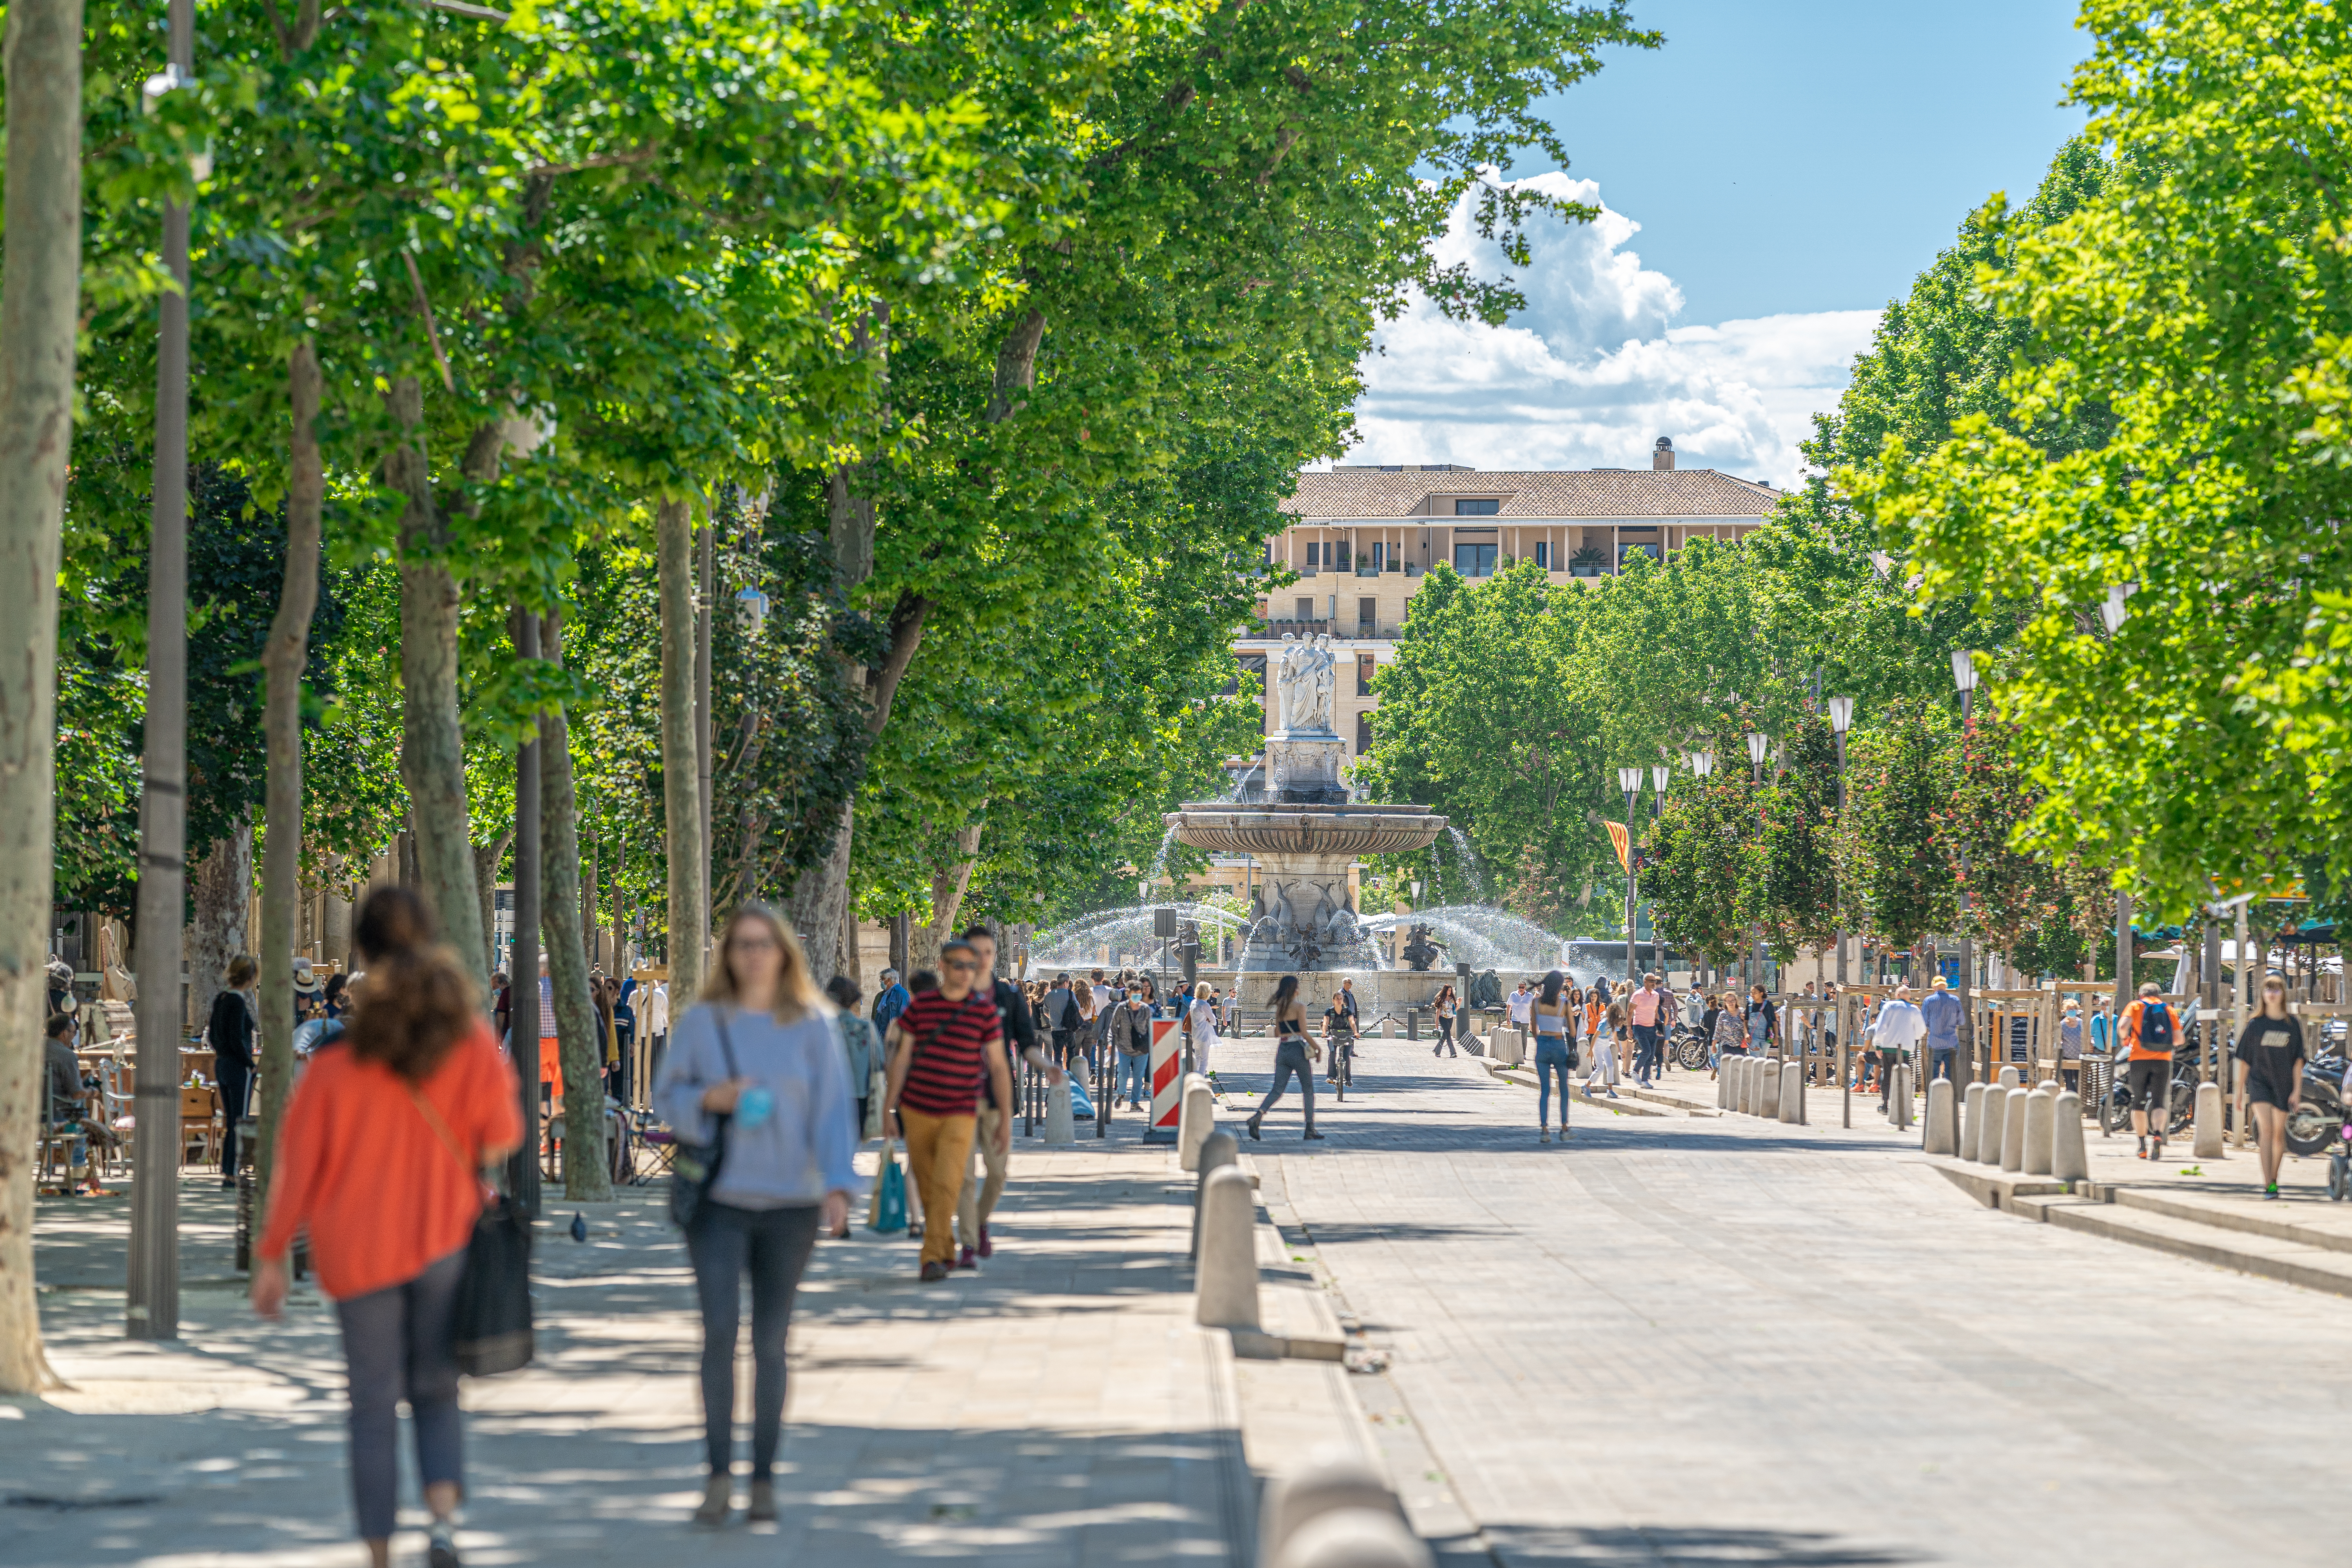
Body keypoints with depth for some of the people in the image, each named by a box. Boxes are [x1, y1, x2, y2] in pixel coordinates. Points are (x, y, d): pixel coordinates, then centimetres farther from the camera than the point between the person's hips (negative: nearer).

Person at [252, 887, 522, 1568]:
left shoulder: (337, 1059, -7)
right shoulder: (470, 1040, -5)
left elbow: (296, 1163, -5)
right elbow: (503, 1138, -9)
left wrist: (272, 1256, 3)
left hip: (358, 1249, -1)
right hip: (446, 1239, 1)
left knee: (374, 1404, 8)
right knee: (437, 1392, 12)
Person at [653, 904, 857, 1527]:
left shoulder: (811, 1026, 4)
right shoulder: (702, 1021, 5)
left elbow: (831, 1108, 0)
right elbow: (668, 1096, 9)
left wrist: (837, 1187, -11)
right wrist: (708, 1099, -12)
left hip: (789, 1202, 0)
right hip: (719, 1199, 0)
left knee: (771, 1342, 4)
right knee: (719, 1331, -11)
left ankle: (764, 1477, 12)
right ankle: (718, 1475, -7)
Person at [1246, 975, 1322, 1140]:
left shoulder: (1279, 1009, 11)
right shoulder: (1299, 1007, -8)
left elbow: (1277, 1033, 14)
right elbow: (1304, 1033, -14)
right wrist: (1317, 1048, -4)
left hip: (1282, 1050, 5)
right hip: (1298, 1049, -5)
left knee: (1277, 1090, 5)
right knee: (1308, 1090, 7)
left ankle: (1257, 1117, -17)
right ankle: (1310, 1128, 8)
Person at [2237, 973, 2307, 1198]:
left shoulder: (2293, 1024, 2)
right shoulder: (2255, 1024, 1)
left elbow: (2298, 1060, 2)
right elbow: (2245, 1059, 5)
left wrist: (2297, 1090, -5)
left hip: (2283, 1083, 2)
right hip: (2259, 1081, -2)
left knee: (2279, 1133, 8)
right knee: (2266, 1130, -16)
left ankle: (2274, 1181, 24)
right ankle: (2268, 1185, -22)